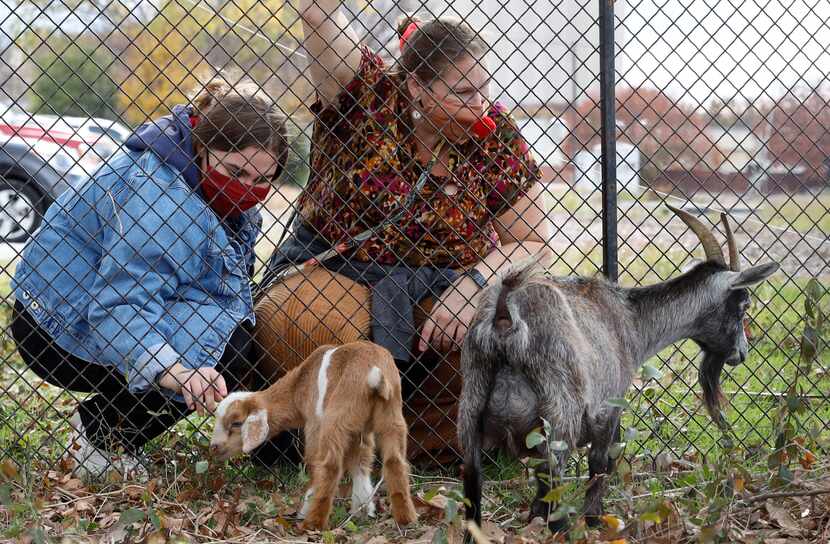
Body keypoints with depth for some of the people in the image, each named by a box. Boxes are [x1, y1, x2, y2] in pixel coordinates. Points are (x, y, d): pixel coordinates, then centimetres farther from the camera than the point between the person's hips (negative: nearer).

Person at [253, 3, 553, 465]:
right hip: (333, 274, -2)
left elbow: (535, 241, -1)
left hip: (442, 286, 2)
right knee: (293, 320, -35)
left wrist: (473, 284, -17)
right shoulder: (366, 94, -10)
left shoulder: (497, 137, -4)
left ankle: (423, 440, -5)